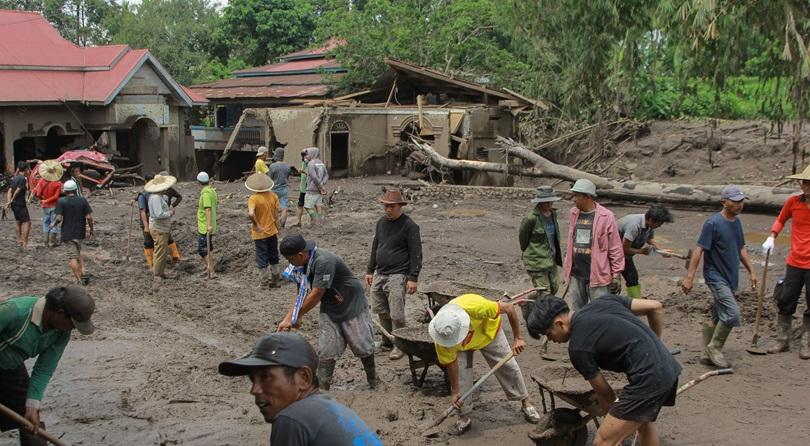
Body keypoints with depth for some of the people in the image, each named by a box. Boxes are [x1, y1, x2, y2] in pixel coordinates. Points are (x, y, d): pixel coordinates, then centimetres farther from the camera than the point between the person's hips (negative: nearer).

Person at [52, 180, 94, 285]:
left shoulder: (61, 201, -8)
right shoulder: (83, 200, -1)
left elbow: (59, 218, -15)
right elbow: (89, 217, -6)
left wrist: (54, 224, 6)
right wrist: (91, 229, 7)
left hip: (67, 233, -3)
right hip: (80, 232, 3)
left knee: (74, 256, 2)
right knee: (78, 253, 23)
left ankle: (79, 280, 0)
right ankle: (83, 272, 5)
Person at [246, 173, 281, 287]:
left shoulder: (253, 199, -19)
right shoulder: (273, 196, -5)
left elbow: (251, 214, -35)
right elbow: (276, 214, 0)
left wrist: (256, 225, -20)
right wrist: (277, 228, 11)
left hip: (260, 234, -4)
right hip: (272, 231, 5)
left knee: (262, 259, 8)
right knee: (274, 257, 19)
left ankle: (266, 281, 13)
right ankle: (275, 281, 26)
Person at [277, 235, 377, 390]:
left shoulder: (324, 261, -33)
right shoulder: (303, 265, -5)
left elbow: (316, 295, -29)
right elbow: (302, 295, 2)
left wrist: (297, 317, -17)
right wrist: (287, 319, -4)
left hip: (352, 306, -7)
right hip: (329, 310, 7)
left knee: (363, 347, 7)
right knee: (326, 351, 1)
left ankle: (373, 381, 29)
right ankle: (322, 388, 8)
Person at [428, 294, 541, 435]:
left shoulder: (476, 308, -48)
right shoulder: (442, 334, -37)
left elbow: (510, 308, -35)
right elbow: (450, 363, -22)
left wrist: (518, 338, -31)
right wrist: (455, 391, -16)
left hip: (488, 331, 0)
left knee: (508, 367, 3)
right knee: (459, 375, -10)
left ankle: (525, 403, 24)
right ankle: (463, 417, 9)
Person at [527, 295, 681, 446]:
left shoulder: (578, 348, -7)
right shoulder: (603, 301, 12)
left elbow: (605, 393, 3)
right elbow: (656, 307, 15)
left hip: (648, 378, -9)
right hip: (669, 367, 9)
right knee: (643, 420, 33)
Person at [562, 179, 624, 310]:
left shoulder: (606, 217, -10)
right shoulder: (574, 213, 7)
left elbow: (615, 248, -7)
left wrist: (616, 275, -7)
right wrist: (567, 267, 15)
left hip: (598, 276, -6)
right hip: (575, 275, 6)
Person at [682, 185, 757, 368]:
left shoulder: (737, 222, 9)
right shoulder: (713, 223, -16)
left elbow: (741, 249, 21)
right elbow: (699, 250, -17)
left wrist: (751, 271, 21)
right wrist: (690, 277, -20)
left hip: (730, 277, 8)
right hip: (716, 277, -8)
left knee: (718, 317, 12)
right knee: (732, 313, -16)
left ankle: (709, 353, 22)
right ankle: (714, 348, 1)